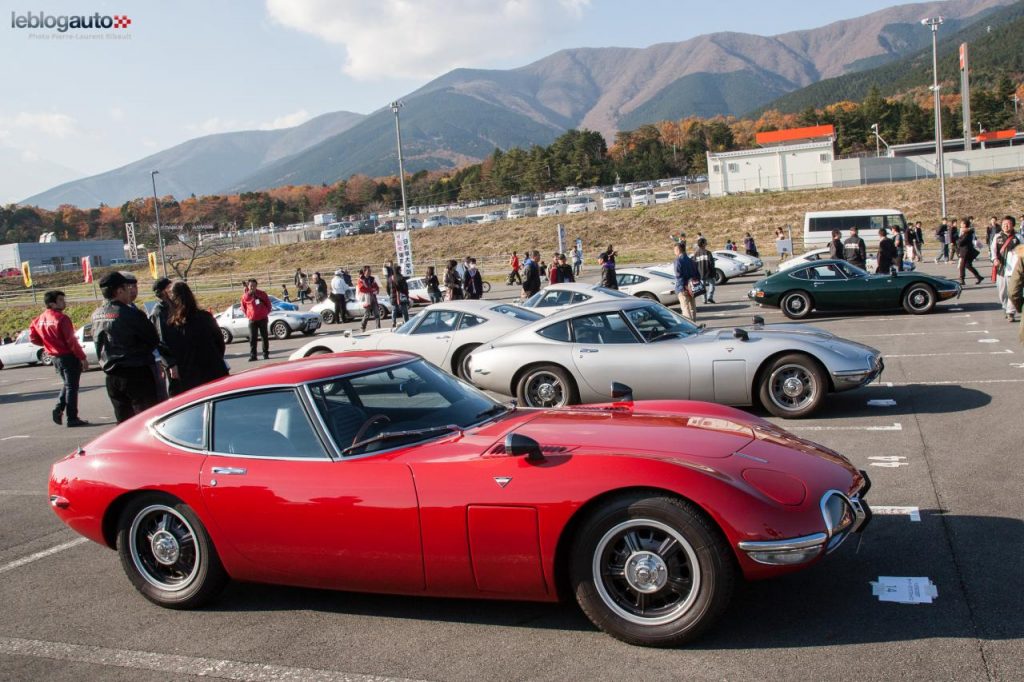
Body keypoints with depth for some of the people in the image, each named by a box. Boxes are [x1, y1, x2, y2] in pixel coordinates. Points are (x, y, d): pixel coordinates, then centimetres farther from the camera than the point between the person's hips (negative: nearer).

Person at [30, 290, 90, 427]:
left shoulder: (40, 319, 5)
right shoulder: (62, 318, -18)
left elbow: (33, 337, 11)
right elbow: (71, 341, -19)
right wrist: (83, 358, -14)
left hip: (55, 357, 7)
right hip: (69, 356, -7)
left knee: (67, 384, 24)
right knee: (72, 387, 1)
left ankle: (58, 409, 10)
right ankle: (72, 418, 4)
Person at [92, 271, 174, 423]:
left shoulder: (96, 315, 6)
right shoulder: (131, 314, -16)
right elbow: (154, 341, -10)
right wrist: (171, 361, -3)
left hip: (112, 378, 7)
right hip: (137, 375, -7)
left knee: (123, 423, 16)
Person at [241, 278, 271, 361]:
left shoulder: (262, 294, -1)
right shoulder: (245, 296, -2)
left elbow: (268, 304, 10)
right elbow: (243, 307, 11)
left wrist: (266, 312, 7)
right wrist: (248, 315, 7)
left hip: (263, 319, 0)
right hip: (252, 320, 0)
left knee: (265, 337, 6)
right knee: (252, 339, -2)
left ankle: (266, 354, 15)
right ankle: (252, 355, 0)